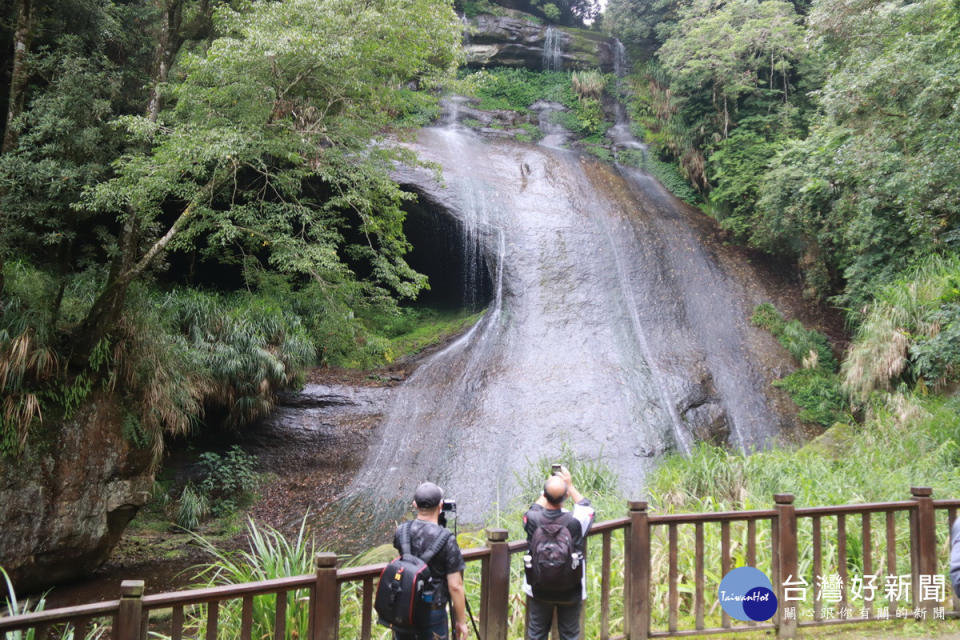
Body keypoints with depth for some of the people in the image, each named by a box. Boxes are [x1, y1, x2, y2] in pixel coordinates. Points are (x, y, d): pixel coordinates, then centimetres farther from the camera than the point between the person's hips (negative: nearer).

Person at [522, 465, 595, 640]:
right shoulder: (574, 521, -21)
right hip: (571, 591, -1)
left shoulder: (533, 519, -17)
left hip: (539, 591, 2)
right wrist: (571, 486, 7)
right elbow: (587, 509, 3)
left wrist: (547, 489, 13)